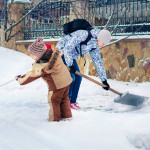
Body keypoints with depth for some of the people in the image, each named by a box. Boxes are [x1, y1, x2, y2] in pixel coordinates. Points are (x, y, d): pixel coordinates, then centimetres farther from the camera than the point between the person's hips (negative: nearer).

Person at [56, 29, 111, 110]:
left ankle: (72, 102, 14)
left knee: (78, 78, 4)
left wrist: (104, 80, 4)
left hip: (71, 56, 9)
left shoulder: (94, 46, -2)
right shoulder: (84, 35, -29)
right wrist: (70, 65, -24)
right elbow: (67, 48, -29)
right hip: (61, 52, -9)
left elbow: (98, 61, 6)